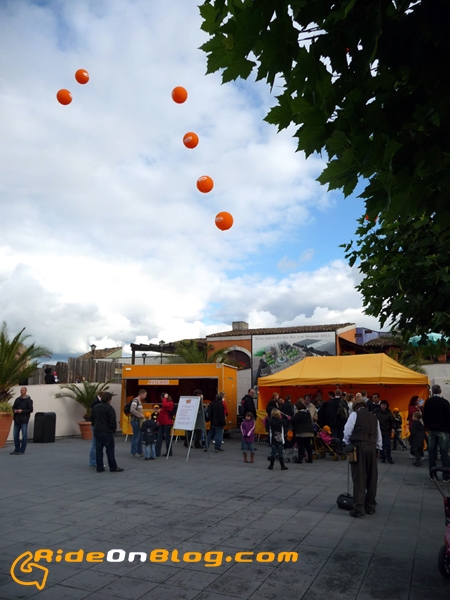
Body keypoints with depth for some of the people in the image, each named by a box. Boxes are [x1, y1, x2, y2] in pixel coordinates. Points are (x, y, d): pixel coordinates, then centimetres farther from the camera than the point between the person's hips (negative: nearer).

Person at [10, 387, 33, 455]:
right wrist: (14, 410, -3)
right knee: (16, 435, 9)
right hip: (17, 420, 6)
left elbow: (30, 410, -8)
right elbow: (13, 407, 20)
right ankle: (16, 449, 20)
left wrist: (22, 411, -18)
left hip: (24, 420, -6)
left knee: (24, 436, -1)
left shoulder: (29, 400, -4)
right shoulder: (17, 399, 12)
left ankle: (22, 450, 5)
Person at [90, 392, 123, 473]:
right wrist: (113, 430, -3)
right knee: (110, 450, 1)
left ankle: (99, 468, 12)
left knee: (98, 450, 9)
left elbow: (92, 419, 17)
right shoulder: (109, 408, -14)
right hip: (107, 432, -7)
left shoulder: (95, 407, 9)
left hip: (97, 432, 7)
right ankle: (113, 467, 6)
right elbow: (113, 421, -17)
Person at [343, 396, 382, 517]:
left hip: (359, 447, -5)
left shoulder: (355, 414, 4)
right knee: (371, 478, 13)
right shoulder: (374, 418, 19)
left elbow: (347, 431, -3)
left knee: (359, 478, -5)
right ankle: (370, 506, 20)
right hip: (372, 448, 5)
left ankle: (358, 508, -7)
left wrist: (347, 444, 12)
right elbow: (378, 437, 18)